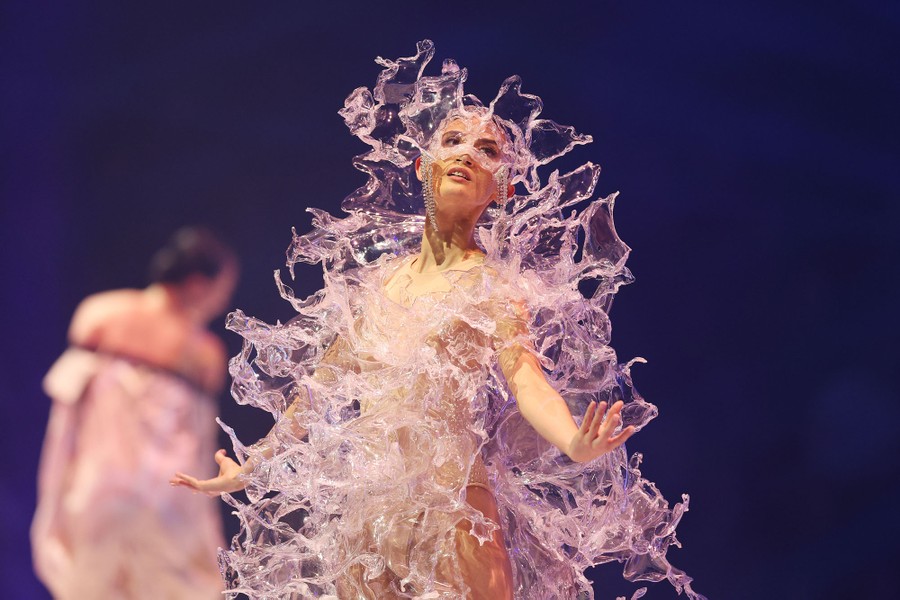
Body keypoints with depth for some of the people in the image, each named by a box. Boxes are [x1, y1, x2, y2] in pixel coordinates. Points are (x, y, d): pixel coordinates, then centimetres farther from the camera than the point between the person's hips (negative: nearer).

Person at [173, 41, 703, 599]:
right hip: (366, 509, 5)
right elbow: (321, 387, 22)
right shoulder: (380, 277, 13)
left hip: (455, 506, -5)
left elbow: (524, 372, -16)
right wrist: (250, 468, 24)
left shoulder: (491, 282, -1)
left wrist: (574, 443, -37)